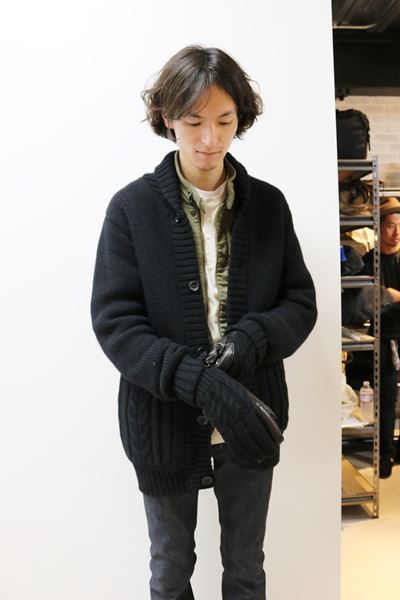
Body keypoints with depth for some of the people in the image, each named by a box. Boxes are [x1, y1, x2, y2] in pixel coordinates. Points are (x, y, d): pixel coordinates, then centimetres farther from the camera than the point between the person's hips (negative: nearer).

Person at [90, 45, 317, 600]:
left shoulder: (268, 204, -1)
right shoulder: (132, 207, -8)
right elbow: (113, 320, -14)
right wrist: (198, 382, -27)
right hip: (165, 423, -1)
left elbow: (301, 301, 0)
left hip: (250, 421, 2)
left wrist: (254, 338, -22)